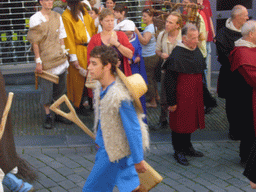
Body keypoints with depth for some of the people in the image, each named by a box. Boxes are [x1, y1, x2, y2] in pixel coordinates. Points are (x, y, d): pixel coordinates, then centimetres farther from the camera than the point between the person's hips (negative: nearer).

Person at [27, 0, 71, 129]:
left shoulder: (57, 17, 10)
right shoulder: (35, 19, -6)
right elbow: (35, 42, -8)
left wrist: (63, 51, 7)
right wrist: (38, 61, -11)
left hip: (60, 59, 5)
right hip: (46, 60, -5)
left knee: (59, 88, 11)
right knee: (46, 89, 1)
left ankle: (58, 114, 23)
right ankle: (48, 116, 13)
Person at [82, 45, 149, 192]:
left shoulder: (120, 96, -31)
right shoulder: (101, 88, -3)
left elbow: (133, 130, -24)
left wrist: (138, 160, -17)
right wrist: (100, 140, 23)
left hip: (115, 151, -8)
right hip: (106, 144, 8)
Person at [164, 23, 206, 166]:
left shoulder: (197, 51, 6)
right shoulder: (176, 55, -18)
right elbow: (170, 80, -17)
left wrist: (202, 94, 19)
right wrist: (171, 101, -17)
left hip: (195, 94, 8)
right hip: (182, 95, -7)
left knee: (190, 120, 17)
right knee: (180, 122, 4)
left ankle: (187, 147, 34)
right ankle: (179, 151, 19)